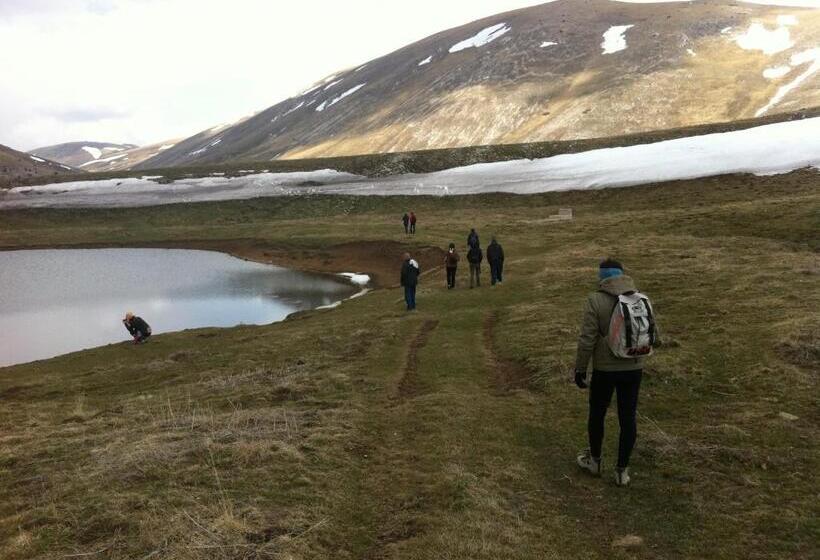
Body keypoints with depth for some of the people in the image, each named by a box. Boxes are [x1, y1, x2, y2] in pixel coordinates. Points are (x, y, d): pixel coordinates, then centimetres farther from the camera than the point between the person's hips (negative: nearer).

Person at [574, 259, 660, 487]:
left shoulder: (596, 300, -15)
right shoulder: (642, 299, -1)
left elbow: (587, 339, -16)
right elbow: (653, 336, 5)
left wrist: (580, 368, -6)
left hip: (605, 369, -3)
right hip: (634, 369, 3)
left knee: (597, 413, 17)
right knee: (628, 417, 12)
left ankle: (594, 460, 34)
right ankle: (622, 471, 21)